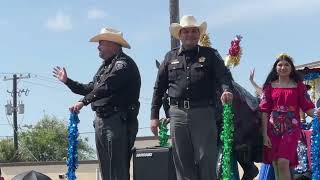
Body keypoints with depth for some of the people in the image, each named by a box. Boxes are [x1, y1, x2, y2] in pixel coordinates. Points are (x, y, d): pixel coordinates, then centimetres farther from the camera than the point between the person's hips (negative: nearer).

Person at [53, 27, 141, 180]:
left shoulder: (123, 63, -9)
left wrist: (84, 101, -25)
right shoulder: (105, 66, 22)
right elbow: (90, 89, 27)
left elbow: (106, 87, -22)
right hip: (101, 120, 10)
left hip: (118, 120, -10)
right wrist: (67, 81, 27)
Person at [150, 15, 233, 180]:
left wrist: (226, 90, -27)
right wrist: (154, 115, 9)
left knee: (207, 159, -2)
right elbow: (159, 88, 15)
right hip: (177, 113, 2)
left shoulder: (210, 54, 10)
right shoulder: (171, 57, 15)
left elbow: (223, 75, -4)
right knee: (182, 161, 4)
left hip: (203, 112, -2)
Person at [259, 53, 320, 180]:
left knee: (283, 163, -19)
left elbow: (307, 107, 1)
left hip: (291, 128, -2)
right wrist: (264, 134, -4)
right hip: (273, 129, 2)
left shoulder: (298, 86, 7)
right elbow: (264, 111, 3)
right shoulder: (270, 86, 8)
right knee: (276, 166, 1)